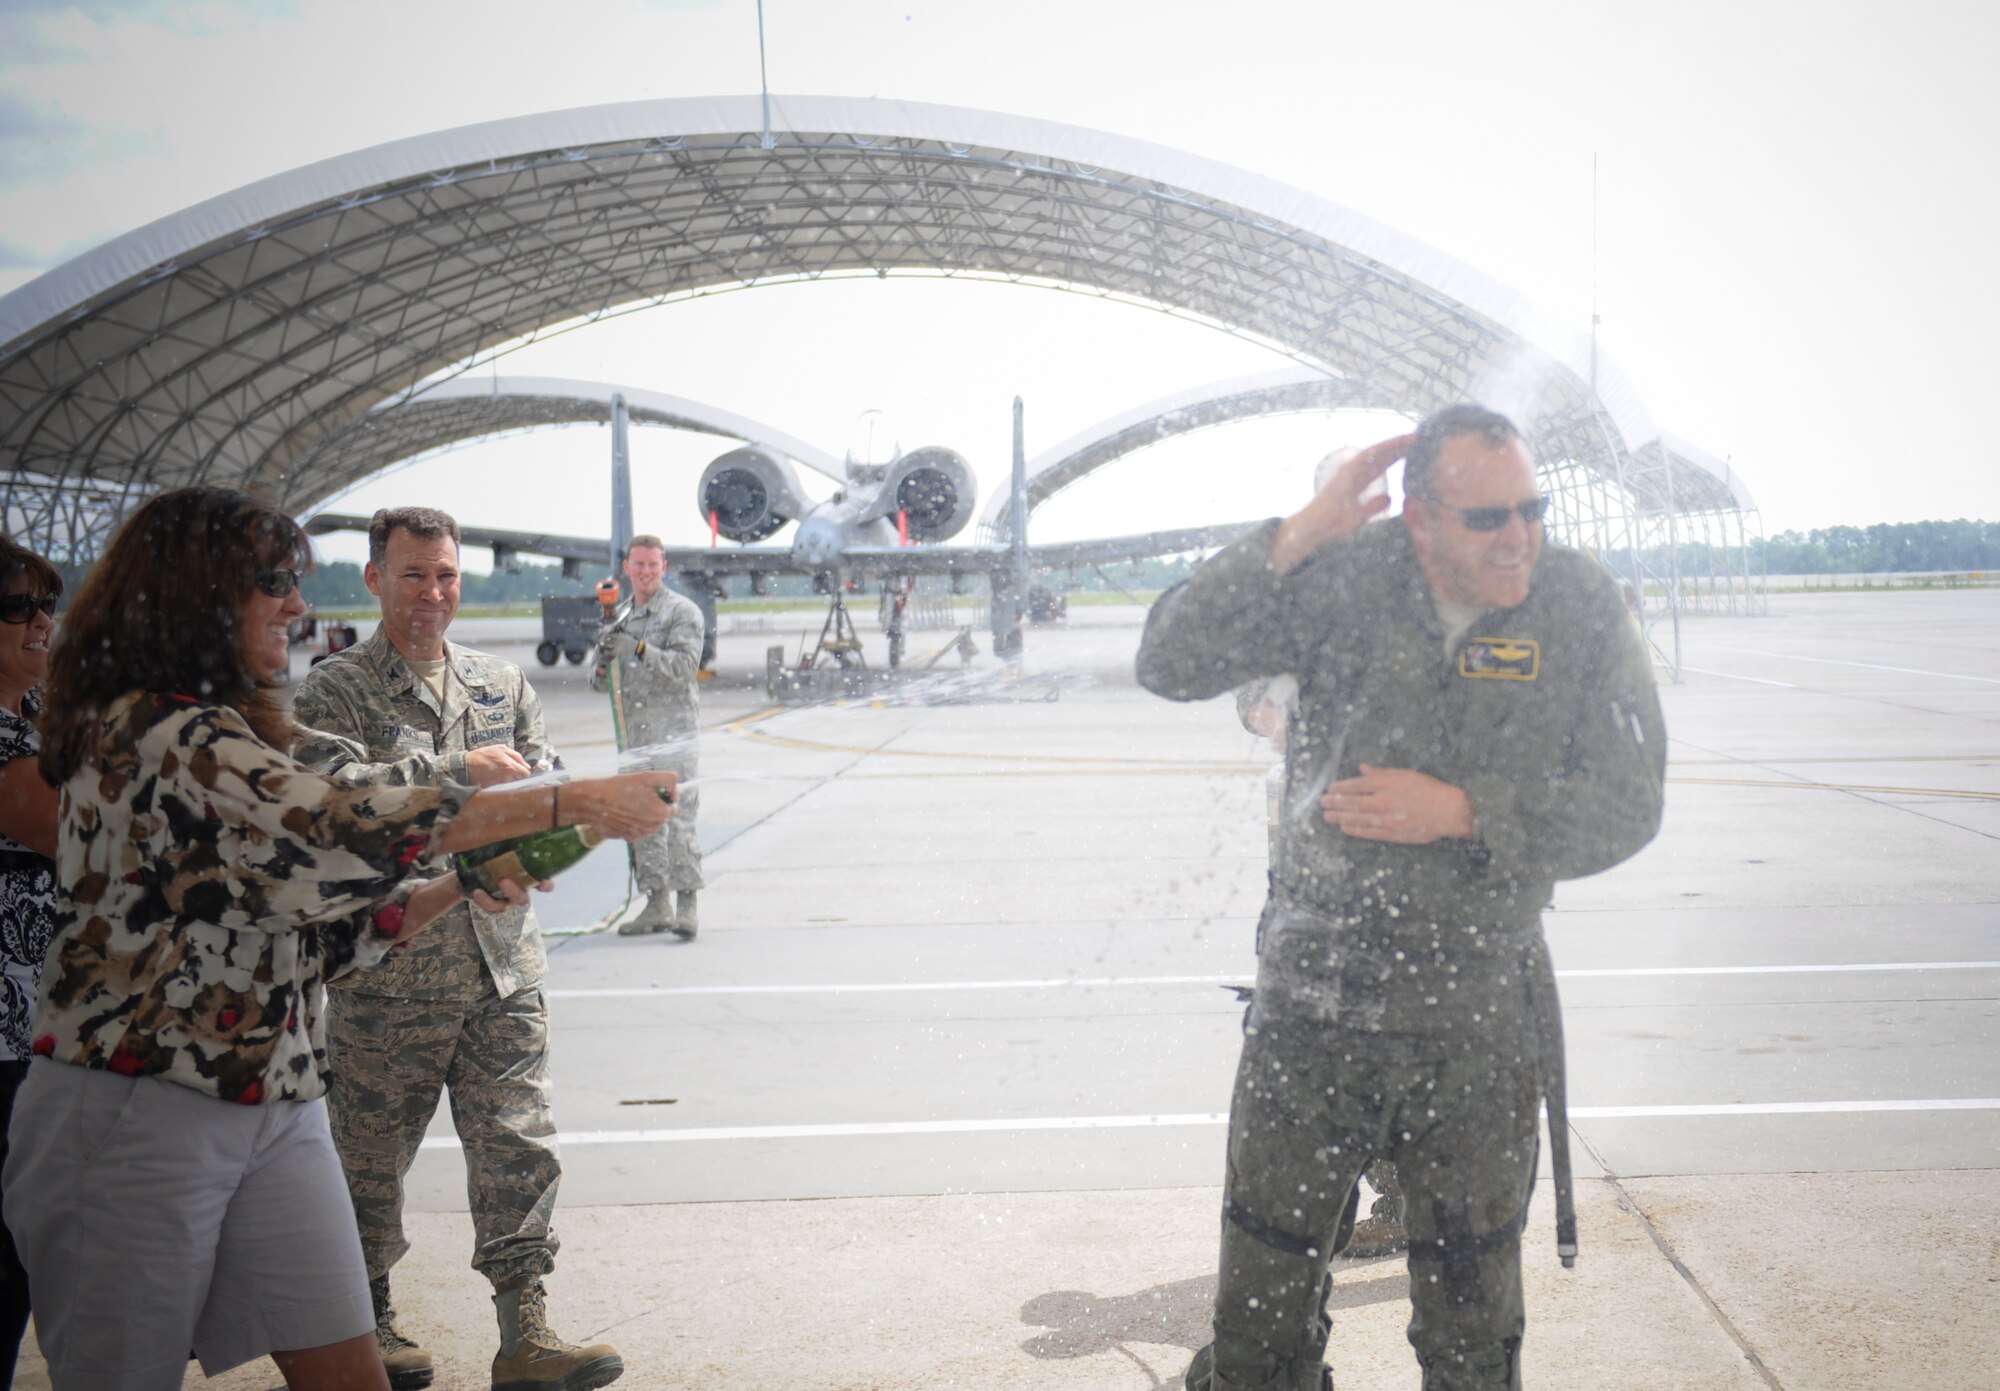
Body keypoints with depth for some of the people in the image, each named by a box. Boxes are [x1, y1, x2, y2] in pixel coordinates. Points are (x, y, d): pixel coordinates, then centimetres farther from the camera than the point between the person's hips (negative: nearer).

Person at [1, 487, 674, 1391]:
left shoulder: (228, 739, 15)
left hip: (279, 1112, 8)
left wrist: (458, 889, 1)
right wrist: (573, 803, -23)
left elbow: (310, 927, 15)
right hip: (137, 1121, -8)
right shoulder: (155, 732, -16)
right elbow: (337, 832, -26)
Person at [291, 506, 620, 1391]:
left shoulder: (502, 683, 11)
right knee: (370, 1157, 11)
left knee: (518, 1148, 1)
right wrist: (460, 772, -22)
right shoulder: (333, 692, -4)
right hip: (387, 971, -3)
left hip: (501, 961, 4)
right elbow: (334, 790, -21)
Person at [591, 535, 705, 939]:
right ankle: (657, 905, 14)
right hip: (634, 737, 6)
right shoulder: (621, 620, 17)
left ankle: (686, 906, -8)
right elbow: (600, 683, 18)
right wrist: (603, 661, -5)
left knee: (679, 816, -10)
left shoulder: (682, 611, -1)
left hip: (674, 732, -6)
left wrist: (639, 649, -25)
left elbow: (684, 666, -15)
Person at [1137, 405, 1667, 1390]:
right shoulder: (1343, 581, -7)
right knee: (1261, 1309, 10)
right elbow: (1169, 663, -14)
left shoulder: (1579, 607, -6)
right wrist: (1297, 538, -22)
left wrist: (1460, 812, -17)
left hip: (1475, 1021, 1)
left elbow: (1627, 806, -5)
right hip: (1310, 1002, 0)